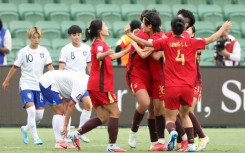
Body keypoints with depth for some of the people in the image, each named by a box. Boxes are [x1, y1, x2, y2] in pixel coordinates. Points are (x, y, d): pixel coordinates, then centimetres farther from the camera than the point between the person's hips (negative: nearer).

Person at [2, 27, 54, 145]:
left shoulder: (43, 51, 2)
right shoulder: (23, 52, -5)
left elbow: (50, 67, -1)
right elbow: (15, 67, 3)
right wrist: (6, 81, 11)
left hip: (39, 86, 4)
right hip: (26, 85, -4)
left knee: (39, 114, 3)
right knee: (31, 110, -20)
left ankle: (25, 129, 30)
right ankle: (35, 138, -15)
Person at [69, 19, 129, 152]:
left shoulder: (101, 44, 19)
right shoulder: (99, 44, -12)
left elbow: (111, 57, 37)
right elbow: (98, 56, -36)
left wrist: (128, 50, 39)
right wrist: (106, 53, -58)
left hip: (96, 86, 10)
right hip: (101, 86, -10)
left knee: (103, 117, 11)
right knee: (115, 112, -6)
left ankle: (76, 134, 7)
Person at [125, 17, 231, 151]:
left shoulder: (166, 42, -1)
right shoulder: (191, 42, 2)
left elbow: (145, 43, -2)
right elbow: (211, 39, 13)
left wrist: (130, 34, 12)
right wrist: (223, 28, 29)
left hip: (171, 87, -2)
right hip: (188, 86, 2)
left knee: (170, 118, 8)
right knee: (184, 115, 22)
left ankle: (172, 131, -26)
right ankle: (191, 144, 12)